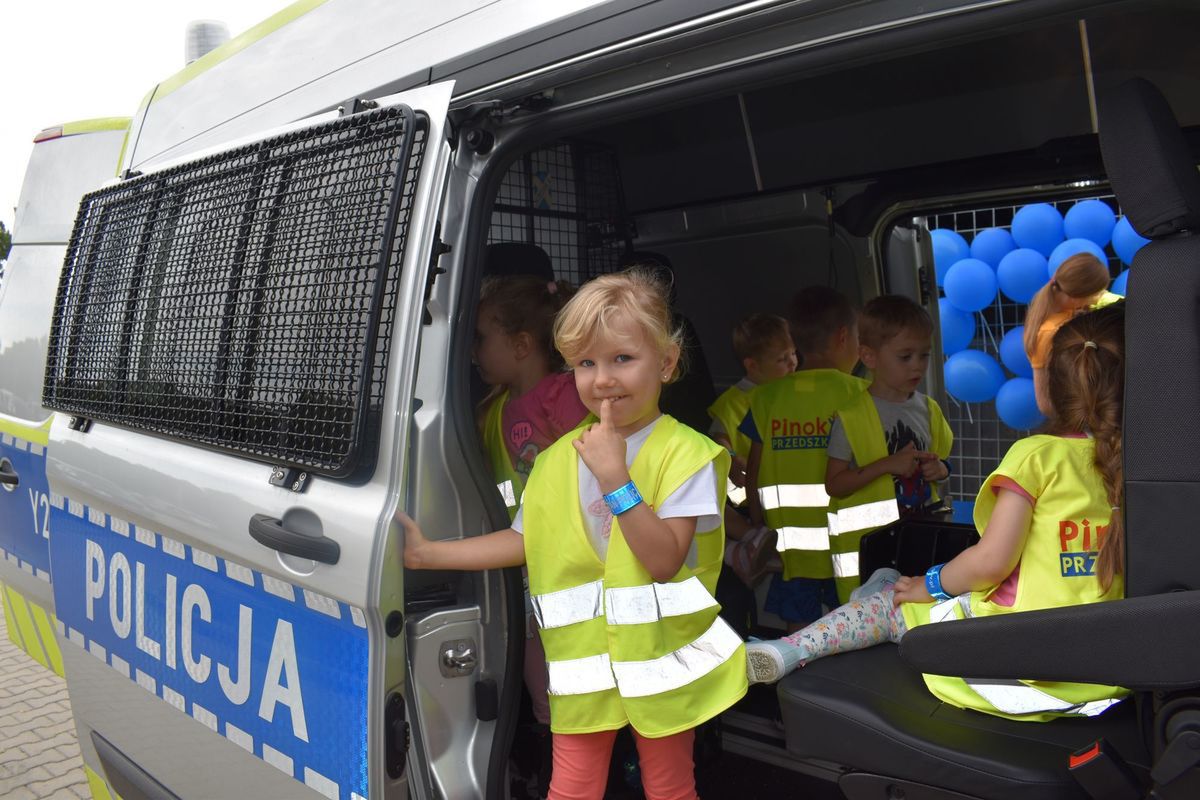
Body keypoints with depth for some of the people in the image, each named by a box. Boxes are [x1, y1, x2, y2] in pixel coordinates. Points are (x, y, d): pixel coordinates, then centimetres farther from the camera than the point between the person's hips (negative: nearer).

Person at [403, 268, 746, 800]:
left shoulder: (686, 455, -13)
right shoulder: (559, 459, 2)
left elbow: (665, 560, -21)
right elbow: (524, 539, 8)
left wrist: (614, 477, -28)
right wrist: (426, 554, 5)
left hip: (658, 654, -3)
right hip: (584, 654, 4)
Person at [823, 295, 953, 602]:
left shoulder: (928, 409, 8)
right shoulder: (852, 415, -9)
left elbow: (942, 458, 22)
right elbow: (833, 484, -12)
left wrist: (940, 469, -2)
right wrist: (887, 465, -20)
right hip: (867, 546, -5)